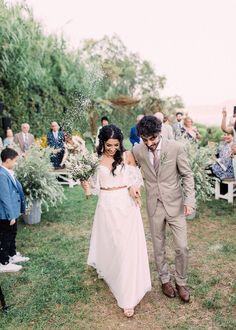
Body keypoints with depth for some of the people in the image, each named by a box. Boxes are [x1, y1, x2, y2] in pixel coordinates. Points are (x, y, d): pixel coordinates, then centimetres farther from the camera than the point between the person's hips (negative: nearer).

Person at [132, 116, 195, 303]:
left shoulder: (176, 147, -14)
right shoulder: (137, 151, -8)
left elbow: (187, 175, -7)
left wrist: (189, 201, -12)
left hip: (175, 203, -1)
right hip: (154, 205, 2)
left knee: (182, 247, 3)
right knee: (159, 246, 14)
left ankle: (181, 282, 26)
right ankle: (165, 279, 35)